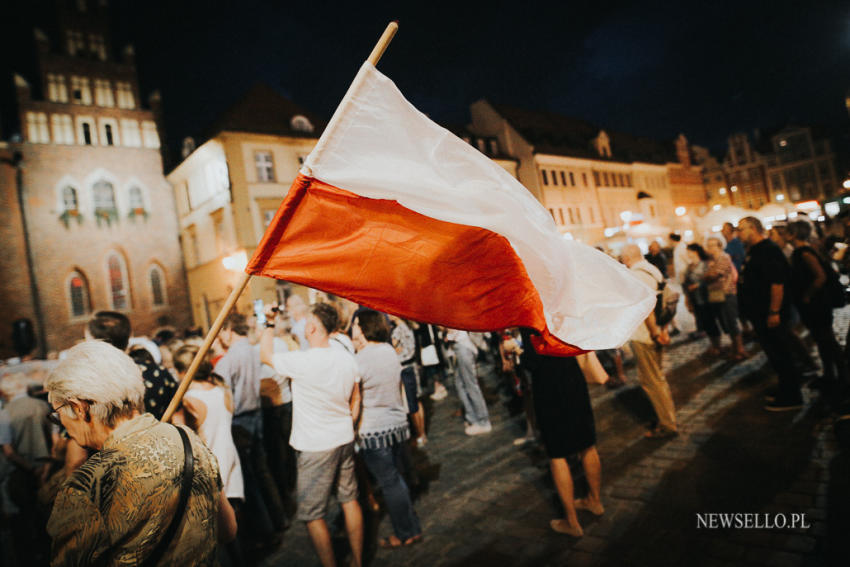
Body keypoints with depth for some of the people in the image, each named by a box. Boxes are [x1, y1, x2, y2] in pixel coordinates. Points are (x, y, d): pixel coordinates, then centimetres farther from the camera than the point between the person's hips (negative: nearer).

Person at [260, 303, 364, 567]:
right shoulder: (346, 358, -1)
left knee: (312, 514, 8)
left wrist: (270, 324, 9)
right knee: (349, 499, 18)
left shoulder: (300, 361, -20)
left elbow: (265, 355, -1)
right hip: (345, 441, 7)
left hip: (315, 447, -7)